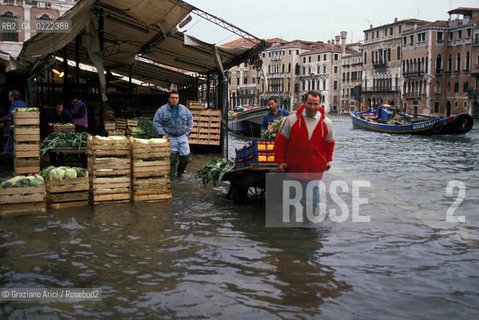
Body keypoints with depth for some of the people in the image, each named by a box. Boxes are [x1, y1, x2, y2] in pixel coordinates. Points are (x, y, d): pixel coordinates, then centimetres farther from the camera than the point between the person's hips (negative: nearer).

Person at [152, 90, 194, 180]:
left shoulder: (184, 109, 8)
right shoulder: (162, 110, -2)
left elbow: (190, 120, 19)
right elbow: (156, 123, -2)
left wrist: (187, 132, 8)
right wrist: (163, 134, -9)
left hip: (182, 137, 3)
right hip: (170, 138, -3)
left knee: (185, 157, 4)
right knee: (172, 158, -6)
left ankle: (180, 172, 28)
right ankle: (172, 176, 7)